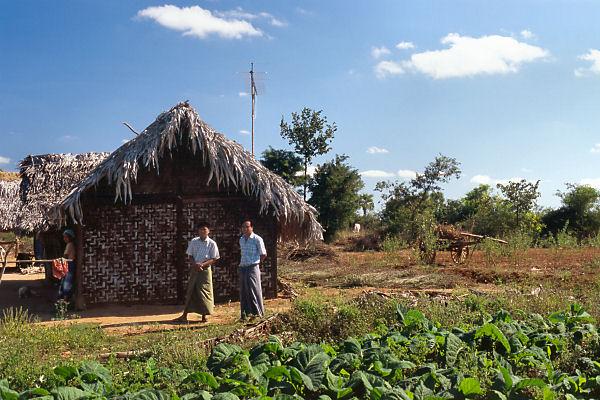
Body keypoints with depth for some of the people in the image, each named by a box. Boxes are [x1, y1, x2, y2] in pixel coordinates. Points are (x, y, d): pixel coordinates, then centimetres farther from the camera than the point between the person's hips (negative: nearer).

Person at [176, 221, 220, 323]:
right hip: (194, 269, 2)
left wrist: (203, 264, -17)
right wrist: (195, 264, -13)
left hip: (205, 270, -2)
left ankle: (204, 316, 11)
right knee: (190, 291, 4)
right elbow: (190, 256, 7)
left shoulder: (212, 243, -3)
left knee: (204, 293, 1)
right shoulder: (193, 242, 5)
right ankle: (184, 316, 6)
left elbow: (214, 259, -4)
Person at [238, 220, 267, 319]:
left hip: (253, 268, -6)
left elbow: (263, 254, -3)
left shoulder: (257, 239, -7)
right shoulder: (241, 239, 13)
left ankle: (258, 313, 4)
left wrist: (256, 263, 5)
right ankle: (246, 312, 15)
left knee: (254, 290, -4)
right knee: (243, 291, 7)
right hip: (243, 268, 6)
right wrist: (242, 263, 13)